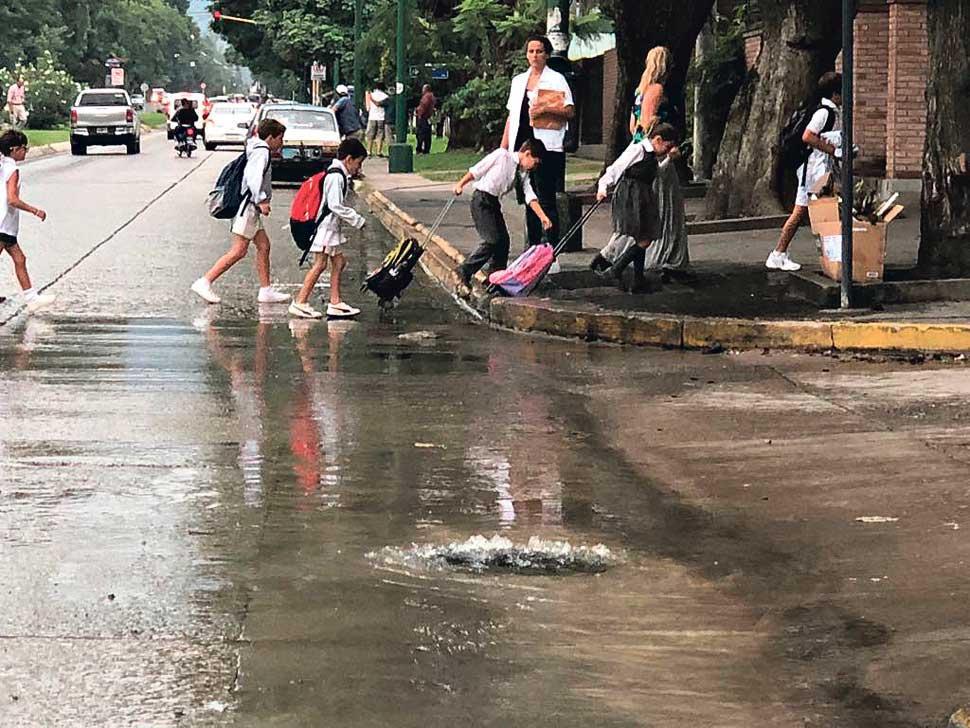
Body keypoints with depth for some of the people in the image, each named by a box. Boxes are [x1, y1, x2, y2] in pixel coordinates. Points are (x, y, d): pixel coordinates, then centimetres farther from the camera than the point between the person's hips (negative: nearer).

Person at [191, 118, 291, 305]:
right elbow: (253, 176, -26)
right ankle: (205, 282, -13)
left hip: (250, 207, 11)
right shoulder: (262, 152, -12)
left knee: (263, 246, 11)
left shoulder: (258, 151, 18)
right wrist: (261, 200, -30)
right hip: (247, 206, -11)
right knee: (239, 251, -12)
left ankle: (266, 290, 13)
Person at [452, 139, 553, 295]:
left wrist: (543, 216, -7)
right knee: (493, 240, -16)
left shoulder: (523, 173, 10)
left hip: (494, 203, 8)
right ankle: (464, 273, -12)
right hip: (481, 200, -8)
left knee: (503, 241, 3)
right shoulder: (502, 155, -9)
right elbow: (476, 170, -5)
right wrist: (460, 184, -6)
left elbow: (530, 196, 4)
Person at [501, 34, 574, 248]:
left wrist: (545, 108, -18)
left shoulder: (556, 79, 1)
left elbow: (570, 111, -4)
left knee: (546, 199, -9)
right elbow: (512, 115, 19)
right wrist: (503, 146, 14)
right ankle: (533, 244, 14)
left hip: (546, 145, -6)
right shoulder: (519, 80, 17)